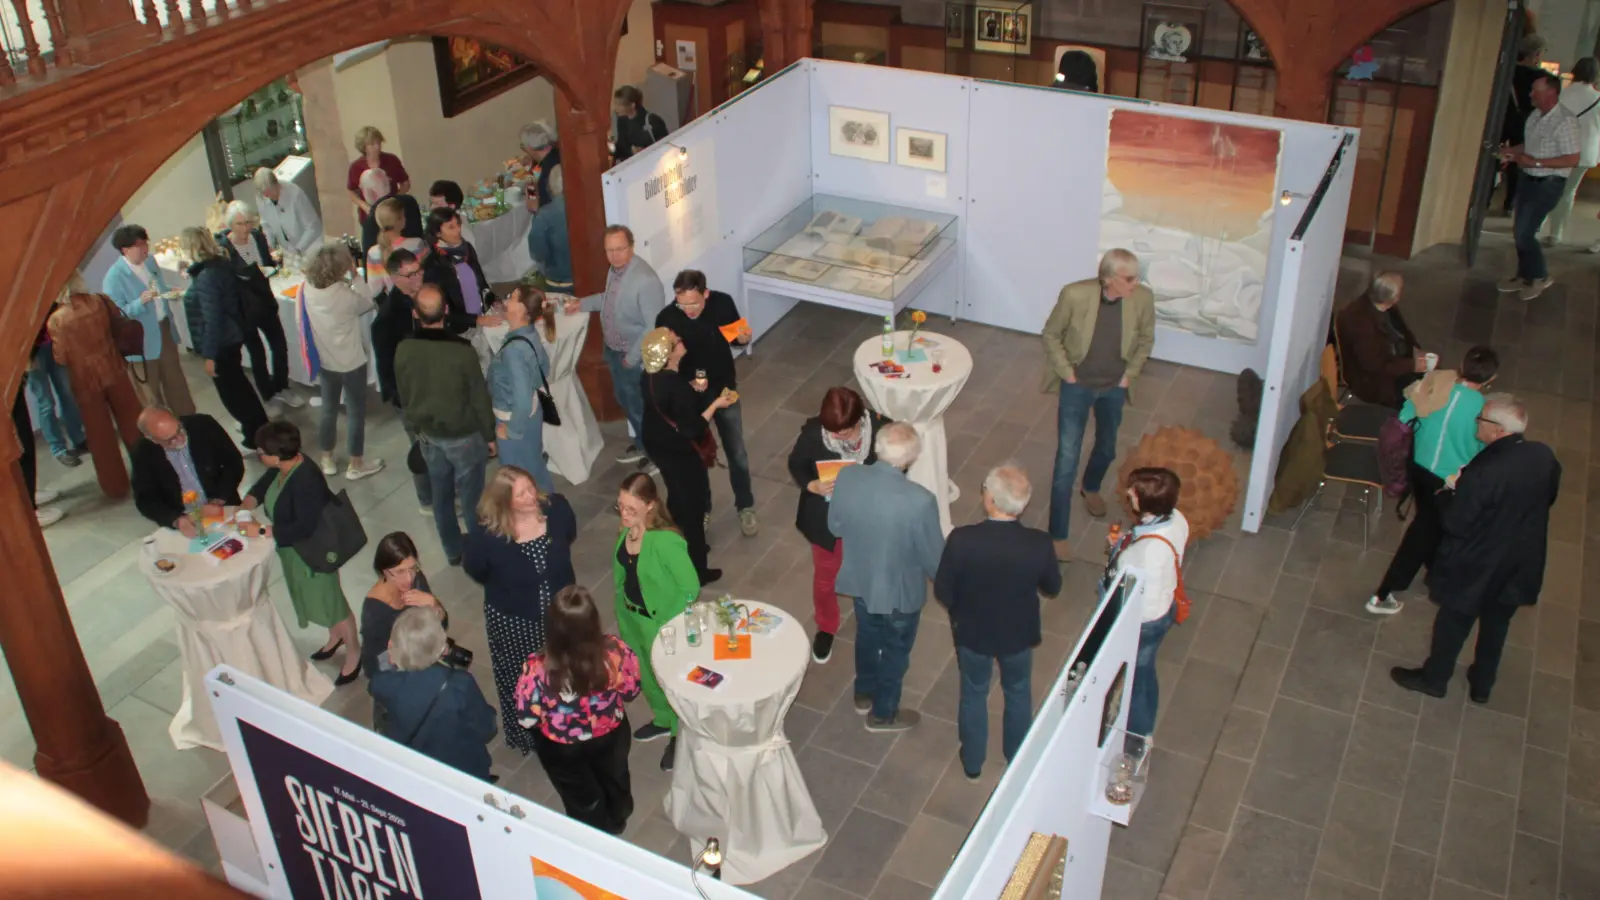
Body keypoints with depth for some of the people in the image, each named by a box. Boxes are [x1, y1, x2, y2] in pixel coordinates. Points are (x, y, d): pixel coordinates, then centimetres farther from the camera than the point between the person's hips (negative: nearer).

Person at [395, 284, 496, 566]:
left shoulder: (403, 350, -12)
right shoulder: (462, 350, -25)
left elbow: (404, 396, 2)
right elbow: (479, 397, -15)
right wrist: (489, 435, 0)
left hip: (428, 436, 4)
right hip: (464, 436, -4)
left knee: (441, 497, 20)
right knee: (471, 498, 11)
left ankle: (453, 551, 35)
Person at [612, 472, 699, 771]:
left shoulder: (666, 542, -34)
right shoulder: (626, 531, -12)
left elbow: (690, 587, -26)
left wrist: (669, 626, -17)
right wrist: (623, 613, 13)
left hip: (661, 623, -7)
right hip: (632, 617, 7)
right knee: (645, 674, 28)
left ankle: (680, 734, 43)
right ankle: (663, 720, 55)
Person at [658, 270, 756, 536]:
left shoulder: (722, 303, -19)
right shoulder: (667, 318, -24)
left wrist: (744, 338, -24)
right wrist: (688, 383, -31)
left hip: (725, 390, 1)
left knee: (737, 453, 15)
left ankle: (745, 507, 37)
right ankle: (700, 509, 39)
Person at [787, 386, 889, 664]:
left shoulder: (880, 429, -26)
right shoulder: (813, 432, -25)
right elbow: (795, 464, -6)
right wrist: (811, 485, -26)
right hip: (826, 519, 0)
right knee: (825, 576, 22)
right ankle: (826, 628, 51)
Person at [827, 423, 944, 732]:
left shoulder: (847, 477, -21)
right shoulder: (919, 501, -34)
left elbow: (835, 527, -3)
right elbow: (934, 558, -19)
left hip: (859, 579, 5)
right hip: (900, 590, -5)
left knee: (867, 637, 31)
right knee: (895, 650, 22)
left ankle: (864, 695, 55)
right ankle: (883, 714, 44)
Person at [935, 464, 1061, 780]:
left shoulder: (961, 539, -31)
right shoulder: (1039, 544, -27)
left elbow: (942, 592, -17)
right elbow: (1052, 588, -8)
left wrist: (963, 611, 4)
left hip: (972, 632, -1)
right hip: (1019, 634, 1)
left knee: (973, 694, 26)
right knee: (1018, 694, 28)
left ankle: (972, 762, 46)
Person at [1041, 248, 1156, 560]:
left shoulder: (1143, 299, -18)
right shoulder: (1075, 295, -25)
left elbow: (1146, 339, 3)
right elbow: (1051, 335, -9)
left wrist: (1130, 374, 0)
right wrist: (1066, 372, -10)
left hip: (1114, 387, 3)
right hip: (1077, 386, -3)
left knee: (1107, 447, 25)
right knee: (1067, 459, -3)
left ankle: (1091, 488, 58)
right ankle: (1058, 535, 6)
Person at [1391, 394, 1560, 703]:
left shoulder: (1483, 471, -34)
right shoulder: (1544, 457, -14)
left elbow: (1456, 524, -24)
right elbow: (1548, 499, 5)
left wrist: (1458, 489, -9)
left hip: (1477, 567, -6)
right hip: (1521, 565, 6)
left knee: (1453, 624, 19)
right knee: (1496, 625, 26)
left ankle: (1433, 679, 40)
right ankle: (1482, 685, 45)